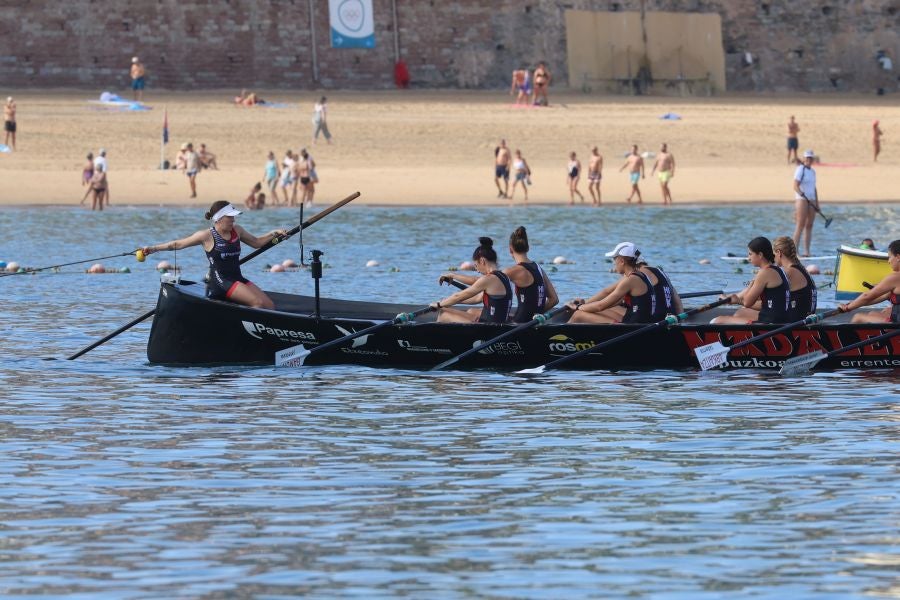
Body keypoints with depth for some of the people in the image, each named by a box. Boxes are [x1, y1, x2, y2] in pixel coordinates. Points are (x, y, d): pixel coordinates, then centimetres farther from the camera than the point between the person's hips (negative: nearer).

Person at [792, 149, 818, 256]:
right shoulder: (800, 170, -6)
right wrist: (803, 195, -29)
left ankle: (806, 251, 7)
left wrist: (817, 202, 18)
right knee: (800, 225, -12)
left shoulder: (813, 171, 16)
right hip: (801, 199, -7)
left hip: (811, 200, 7)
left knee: (809, 225, 5)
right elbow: (796, 186, -14)